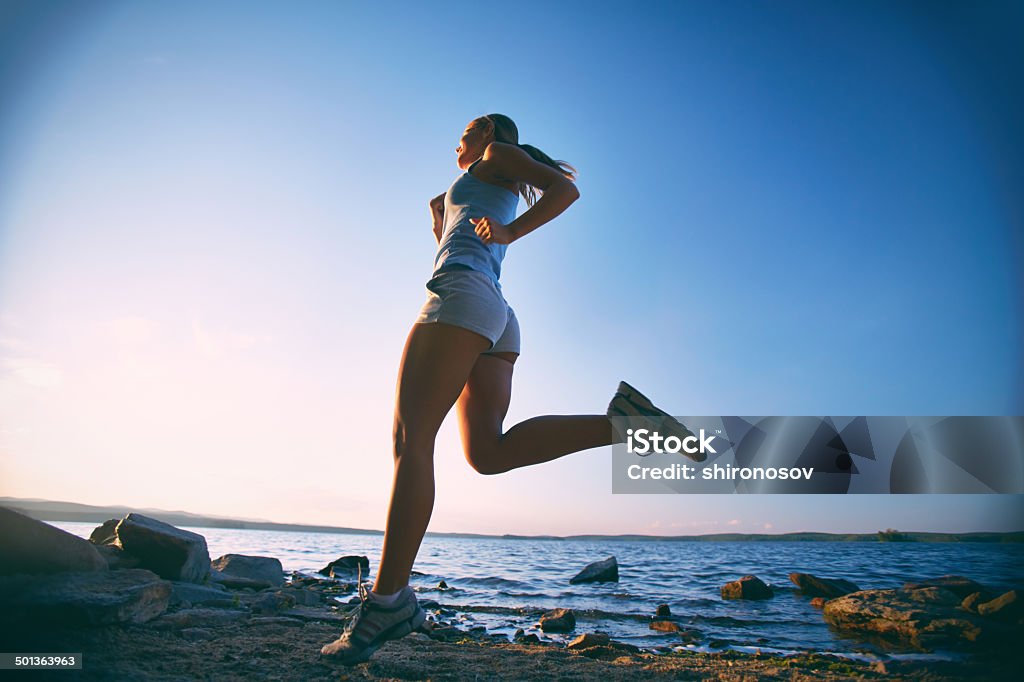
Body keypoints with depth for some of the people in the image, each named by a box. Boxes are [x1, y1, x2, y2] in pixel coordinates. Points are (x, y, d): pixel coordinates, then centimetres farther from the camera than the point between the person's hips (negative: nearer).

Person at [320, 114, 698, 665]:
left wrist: (508, 232, -6)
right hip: (498, 319, 9)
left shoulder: (498, 153, 17)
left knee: (411, 438, -16)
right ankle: (622, 419, -17)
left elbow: (565, 188, -1)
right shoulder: (502, 197, 39)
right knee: (488, 451, -10)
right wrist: (440, 217, 40)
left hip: (461, 297, -9)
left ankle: (388, 598, -20)